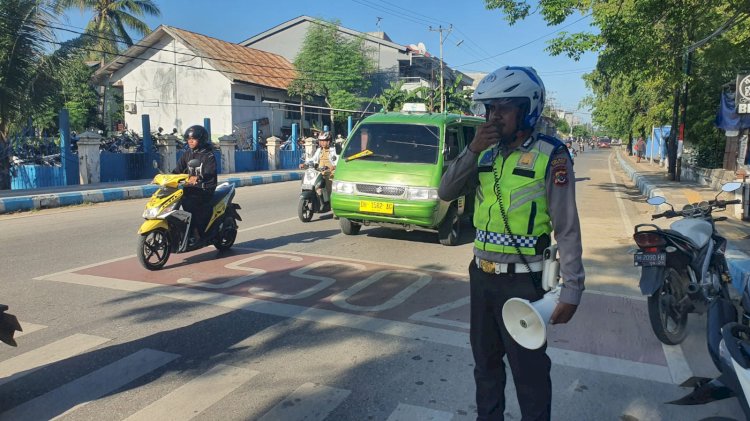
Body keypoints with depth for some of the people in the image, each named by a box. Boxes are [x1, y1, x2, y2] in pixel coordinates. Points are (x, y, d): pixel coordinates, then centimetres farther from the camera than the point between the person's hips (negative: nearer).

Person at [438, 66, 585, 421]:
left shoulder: (550, 156, -12)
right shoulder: (486, 153, 6)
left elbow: (567, 229, -12)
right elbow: (446, 193, -1)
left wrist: (572, 289, -14)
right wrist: (472, 150, -13)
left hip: (522, 280, -6)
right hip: (481, 275, 6)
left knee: (529, 368, 7)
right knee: (485, 360, 21)